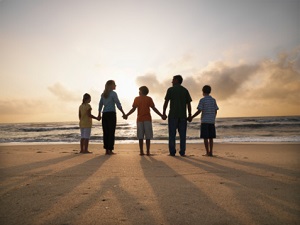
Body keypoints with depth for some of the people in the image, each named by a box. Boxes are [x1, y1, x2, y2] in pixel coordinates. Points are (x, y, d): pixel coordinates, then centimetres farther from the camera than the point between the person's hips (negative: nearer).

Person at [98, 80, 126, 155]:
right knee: (111, 132, -3)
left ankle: (106, 150, 10)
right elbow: (118, 104, -9)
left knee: (106, 132, 7)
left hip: (104, 114, 6)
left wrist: (99, 115, 22)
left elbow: (100, 104, 16)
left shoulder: (103, 94, 14)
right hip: (111, 114, -6)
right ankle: (110, 150, -2)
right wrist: (123, 113, -4)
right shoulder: (113, 93, -4)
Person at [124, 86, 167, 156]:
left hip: (140, 119, 1)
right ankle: (148, 151, 1)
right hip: (147, 119, -1)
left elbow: (133, 109, -1)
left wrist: (126, 115, 9)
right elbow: (154, 109, -2)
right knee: (148, 136, 2)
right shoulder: (149, 99, 2)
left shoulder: (137, 99, 4)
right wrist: (161, 115, 2)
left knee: (140, 136, 5)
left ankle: (141, 151, 4)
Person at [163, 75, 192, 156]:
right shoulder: (185, 90, 9)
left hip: (173, 115, -2)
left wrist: (164, 113, 0)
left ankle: (172, 152, 2)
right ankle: (182, 152, 5)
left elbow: (166, 102, -5)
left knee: (172, 134, 3)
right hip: (183, 115, 3)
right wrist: (189, 115, 8)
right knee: (182, 134, 6)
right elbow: (188, 104, 5)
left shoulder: (170, 89, 1)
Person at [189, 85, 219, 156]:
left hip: (205, 121, -4)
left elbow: (199, 111, -12)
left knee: (205, 137, -1)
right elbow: (215, 111, 10)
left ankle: (208, 152, -1)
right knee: (211, 138, 7)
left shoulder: (202, 100, -5)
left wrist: (191, 117, -5)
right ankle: (210, 152, 6)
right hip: (212, 121, 5)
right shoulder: (213, 100, 9)